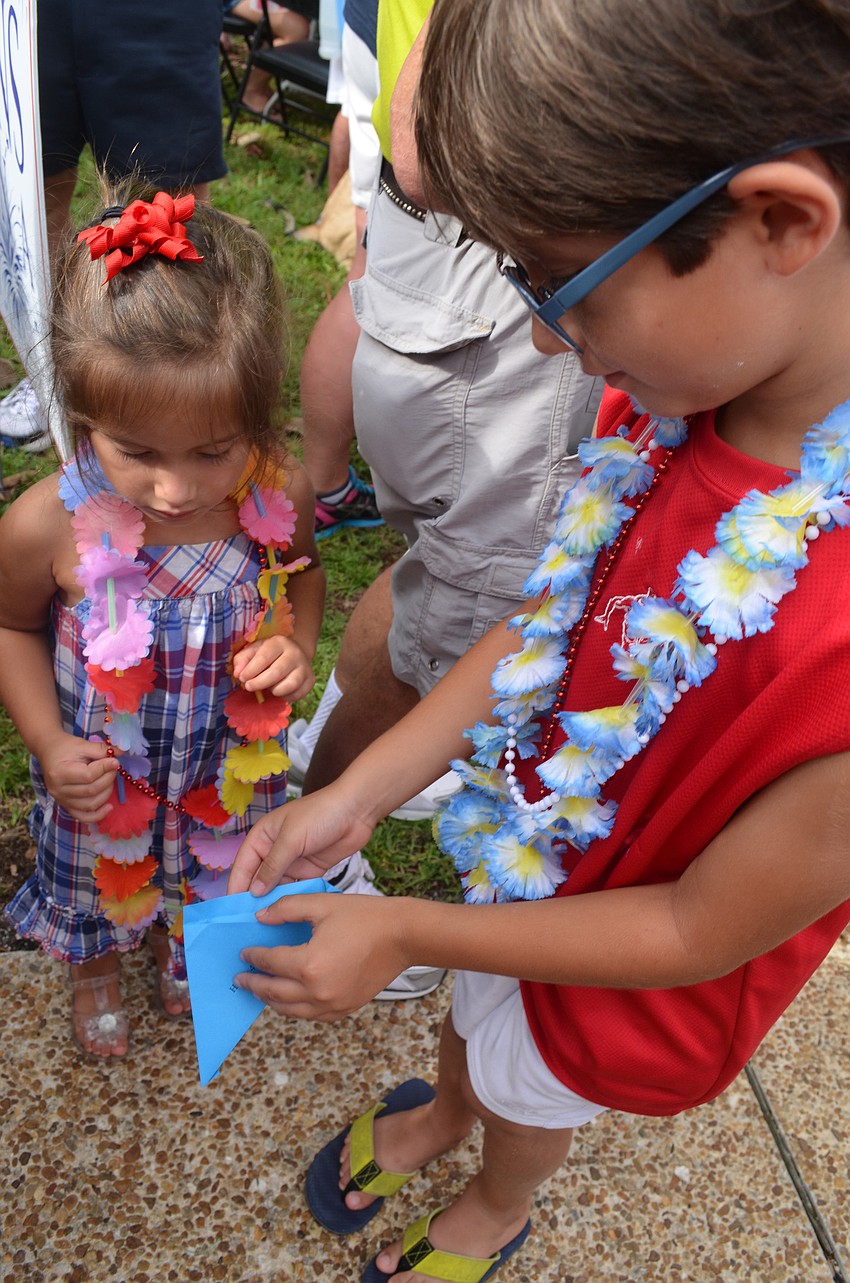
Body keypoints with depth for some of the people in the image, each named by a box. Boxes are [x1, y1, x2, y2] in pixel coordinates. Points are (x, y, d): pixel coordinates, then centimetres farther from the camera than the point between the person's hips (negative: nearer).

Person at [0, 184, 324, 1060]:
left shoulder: (281, 495, -27)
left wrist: (298, 646, -21)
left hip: (228, 762, 2)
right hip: (102, 775, -1)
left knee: (204, 874, 33)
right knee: (100, 884, 30)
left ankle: (175, 942, 70)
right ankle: (94, 972, 67)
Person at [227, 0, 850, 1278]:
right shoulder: (684, 386, -22)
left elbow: (700, 933, -28)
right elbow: (552, 617, -7)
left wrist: (403, 932, -19)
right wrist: (355, 796, -9)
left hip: (633, 965, -4)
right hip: (536, 837, 5)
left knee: (526, 1089, 29)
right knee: (474, 1010, 34)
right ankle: (440, 1111, 71)